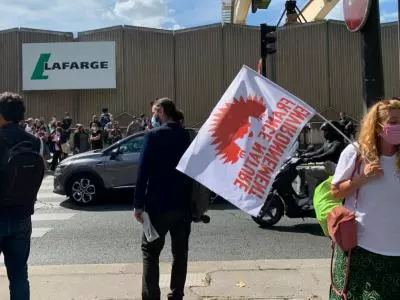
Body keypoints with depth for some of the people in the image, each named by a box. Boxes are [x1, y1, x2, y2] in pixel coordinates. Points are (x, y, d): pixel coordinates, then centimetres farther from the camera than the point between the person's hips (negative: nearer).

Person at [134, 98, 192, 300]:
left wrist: (138, 204, -9)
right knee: (180, 252, 12)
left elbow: (143, 171, -13)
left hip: (159, 204, -4)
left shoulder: (153, 135, -10)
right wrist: (192, 201, 15)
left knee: (150, 251, 8)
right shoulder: (187, 136, 5)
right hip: (183, 204, 5)